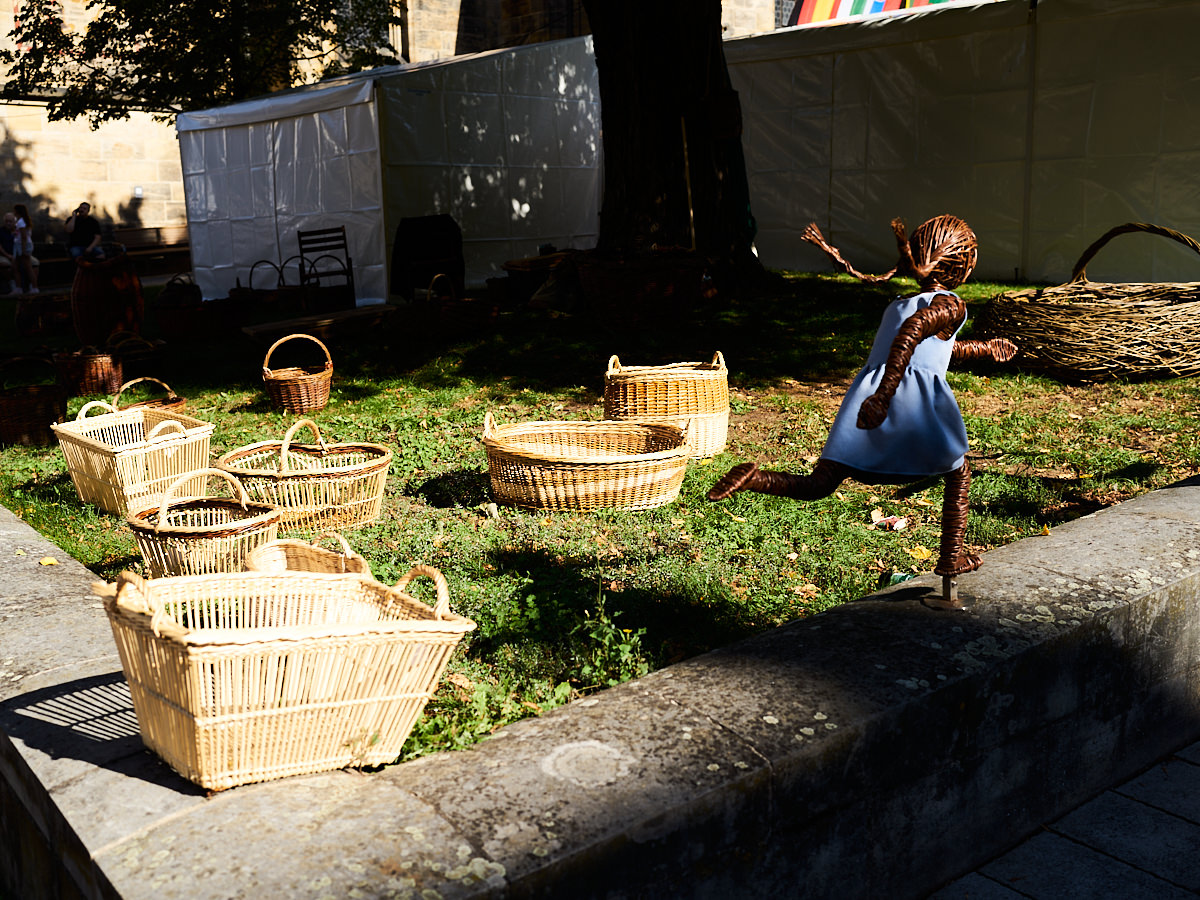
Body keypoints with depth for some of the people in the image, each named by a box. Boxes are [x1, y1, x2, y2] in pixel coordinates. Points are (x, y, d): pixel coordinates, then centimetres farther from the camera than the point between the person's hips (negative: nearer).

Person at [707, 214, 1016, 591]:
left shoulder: (899, 303, 30)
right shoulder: (950, 305, 5)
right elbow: (912, 332, -17)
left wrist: (985, 348, 58)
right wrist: (884, 395, -27)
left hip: (867, 392, 6)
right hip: (914, 401, -6)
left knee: (817, 485, 2)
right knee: (958, 474, 21)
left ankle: (752, 477, -22)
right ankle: (952, 558, 22)